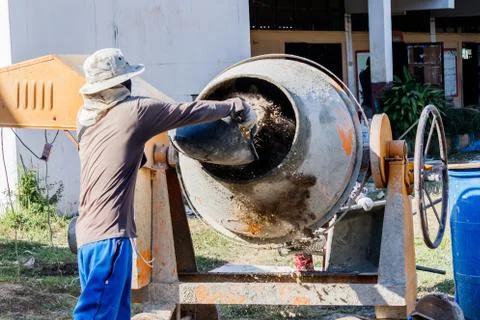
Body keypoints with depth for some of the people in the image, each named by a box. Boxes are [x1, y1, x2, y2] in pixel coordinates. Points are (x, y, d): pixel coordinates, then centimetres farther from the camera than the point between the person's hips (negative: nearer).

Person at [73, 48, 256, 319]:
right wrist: (236, 106, 15)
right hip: (110, 234, -8)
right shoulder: (135, 111, -7)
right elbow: (190, 112, 2)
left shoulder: (85, 118, 12)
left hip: (87, 233, 8)